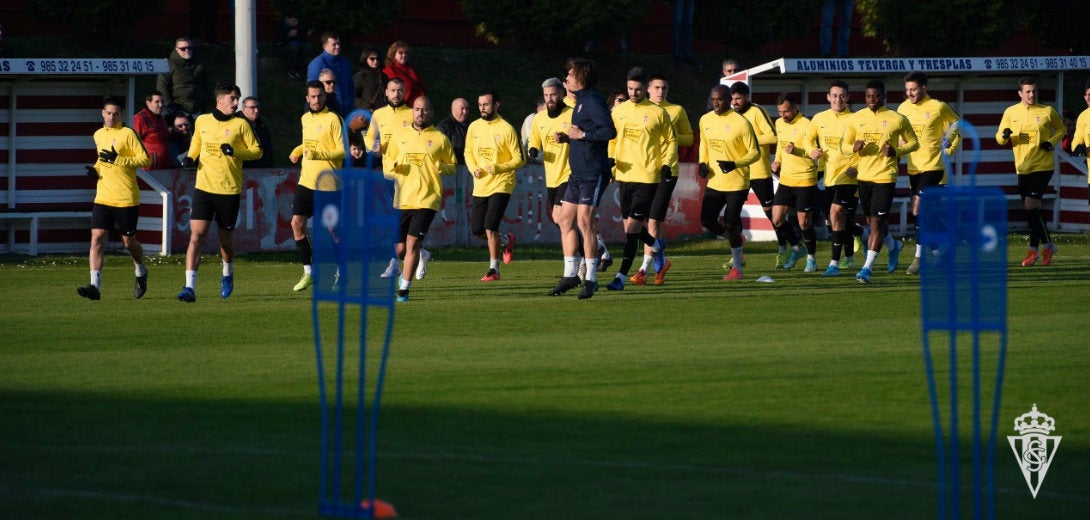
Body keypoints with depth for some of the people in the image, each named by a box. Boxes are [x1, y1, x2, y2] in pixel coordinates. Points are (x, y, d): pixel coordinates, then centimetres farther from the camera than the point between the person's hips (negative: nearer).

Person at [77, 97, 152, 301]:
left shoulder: (127, 134, -7)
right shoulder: (98, 135, 13)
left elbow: (145, 160, -12)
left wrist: (117, 160, -20)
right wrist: (95, 169, 8)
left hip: (127, 199, -5)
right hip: (103, 198, 5)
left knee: (128, 240, 8)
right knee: (97, 238, -11)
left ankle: (141, 273, 37)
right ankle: (95, 286, -17)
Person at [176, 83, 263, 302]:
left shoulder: (240, 124, -1)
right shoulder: (202, 121, 6)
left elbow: (257, 151, 1)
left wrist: (235, 152, -16)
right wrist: (189, 158, 3)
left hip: (229, 190, -1)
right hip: (204, 187, 1)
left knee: (226, 239, 10)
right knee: (196, 234, -13)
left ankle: (227, 274, 41)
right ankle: (190, 286, -17)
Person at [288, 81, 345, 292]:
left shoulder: (333, 119, -9)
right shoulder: (305, 119, 13)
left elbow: (343, 150, -13)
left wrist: (318, 154, -24)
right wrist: (298, 151, 13)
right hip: (306, 180, 7)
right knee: (297, 223, -3)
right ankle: (308, 272, 4)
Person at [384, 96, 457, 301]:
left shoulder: (440, 139, 6)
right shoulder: (399, 136, 12)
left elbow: (452, 167, 11)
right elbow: (387, 163, 17)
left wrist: (439, 166, -11)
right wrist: (393, 166, -7)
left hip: (426, 199, -3)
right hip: (401, 199, 3)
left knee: (412, 243, -12)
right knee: (400, 249, 2)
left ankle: (404, 288, -5)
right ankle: (421, 256, 36)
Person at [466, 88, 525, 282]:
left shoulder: (506, 129, -10)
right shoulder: (474, 127, 6)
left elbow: (519, 159, -8)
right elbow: (468, 153, 17)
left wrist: (499, 168, -23)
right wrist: (474, 169, -4)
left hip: (500, 184, -6)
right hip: (480, 186, 6)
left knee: (490, 227, -15)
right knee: (478, 230, 5)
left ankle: (494, 269, -3)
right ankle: (507, 241, 34)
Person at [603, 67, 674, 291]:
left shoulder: (658, 113, -3)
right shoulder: (619, 111, 8)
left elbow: (671, 141, 6)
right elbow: (611, 138, 17)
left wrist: (667, 164, -7)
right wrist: (610, 158, 0)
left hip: (648, 177, -5)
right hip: (624, 176, 5)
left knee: (632, 226, -12)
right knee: (630, 226, 12)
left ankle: (621, 277, -12)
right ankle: (657, 246, 43)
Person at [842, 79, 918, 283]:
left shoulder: (897, 119, -4)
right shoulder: (856, 119, 5)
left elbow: (914, 143, 5)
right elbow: (844, 145, 13)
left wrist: (896, 151, -13)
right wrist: (854, 147, -11)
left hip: (885, 177, -5)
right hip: (864, 175, 5)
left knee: (877, 221, -11)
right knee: (872, 221, 15)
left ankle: (867, 267, -12)